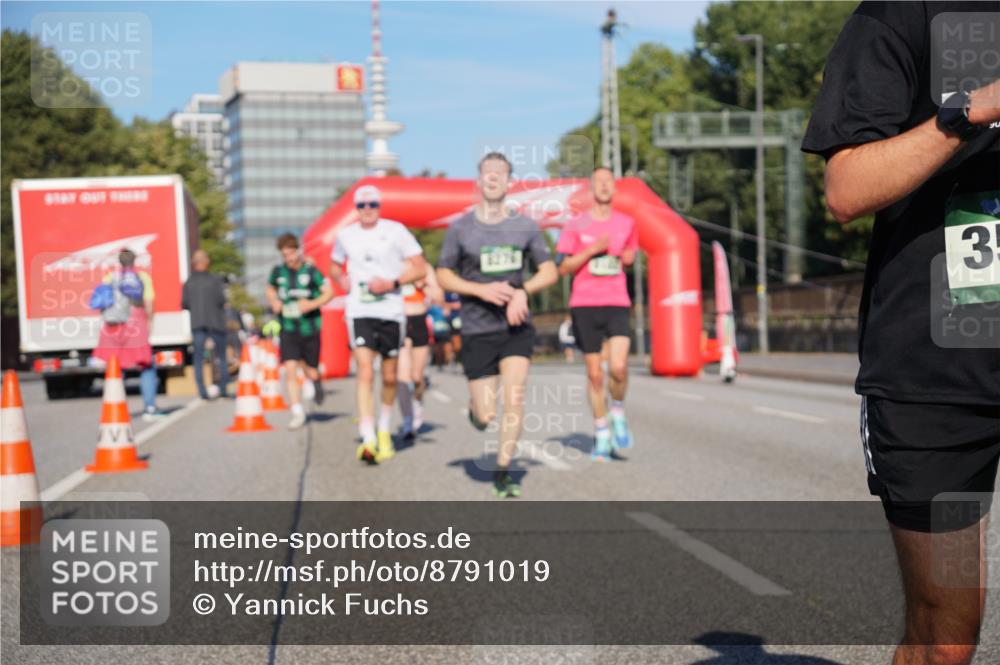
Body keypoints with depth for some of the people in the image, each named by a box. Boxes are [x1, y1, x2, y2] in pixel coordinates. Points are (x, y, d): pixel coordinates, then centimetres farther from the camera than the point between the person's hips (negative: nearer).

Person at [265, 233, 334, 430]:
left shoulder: (311, 271, -7)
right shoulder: (278, 271, 3)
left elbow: (329, 292, -6)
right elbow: (270, 289, 22)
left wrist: (312, 304, -20)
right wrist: (273, 301, 2)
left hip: (310, 329, -2)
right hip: (288, 329, 2)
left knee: (311, 372, 4)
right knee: (290, 370, -11)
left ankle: (317, 384, 42)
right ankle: (298, 412, -5)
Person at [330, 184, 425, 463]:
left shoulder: (396, 231, -1)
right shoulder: (345, 236, 8)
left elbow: (420, 268, 0)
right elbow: (335, 266, 26)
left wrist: (393, 283, -14)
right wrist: (340, 278, 3)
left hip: (391, 312, 0)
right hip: (359, 312, 0)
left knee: (389, 377, 9)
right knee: (365, 373, -15)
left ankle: (384, 430, 33)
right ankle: (368, 440, -21)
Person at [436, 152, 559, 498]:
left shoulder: (525, 227, 3)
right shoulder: (460, 228, -2)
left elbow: (550, 272, 7)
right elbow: (443, 275, 2)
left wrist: (522, 291, -12)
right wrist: (482, 290, -13)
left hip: (516, 327, 1)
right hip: (477, 330, -1)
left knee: (514, 397, -13)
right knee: (485, 418, -2)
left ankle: (502, 472, 2)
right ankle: (475, 405, 36)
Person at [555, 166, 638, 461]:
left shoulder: (627, 223, 9)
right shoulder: (576, 225, 2)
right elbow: (562, 267, 0)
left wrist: (626, 257, 2)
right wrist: (592, 250, -12)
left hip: (617, 304, 1)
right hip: (584, 305, -1)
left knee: (618, 368, -18)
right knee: (594, 373, 3)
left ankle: (618, 411, 12)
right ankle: (601, 434, 17)